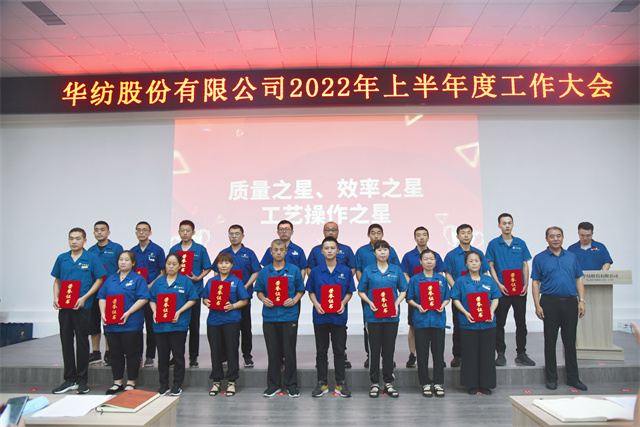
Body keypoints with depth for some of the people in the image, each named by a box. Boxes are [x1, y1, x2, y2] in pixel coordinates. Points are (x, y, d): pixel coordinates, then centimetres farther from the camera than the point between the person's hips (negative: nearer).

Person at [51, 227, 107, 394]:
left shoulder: (91, 258, -4)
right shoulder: (61, 258, 8)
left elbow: (99, 280, -4)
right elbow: (57, 280, 16)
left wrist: (84, 298, -13)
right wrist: (55, 298, 0)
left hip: (83, 307, -4)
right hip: (64, 306, 4)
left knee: (82, 342, 3)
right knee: (66, 342, 10)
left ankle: (82, 380, 14)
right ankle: (69, 379, 21)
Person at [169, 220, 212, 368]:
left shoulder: (200, 249, 2)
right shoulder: (173, 249, 9)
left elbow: (208, 268, 4)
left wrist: (198, 278, -11)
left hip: (194, 291, -2)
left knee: (194, 325, 3)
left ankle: (193, 357, 13)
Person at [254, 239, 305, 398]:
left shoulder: (294, 270, 3)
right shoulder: (264, 271, 7)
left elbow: (301, 290, 8)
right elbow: (259, 291, 13)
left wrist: (294, 300, -10)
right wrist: (264, 300, -7)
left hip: (289, 315, -1)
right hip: (269, 316, 2)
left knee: (290, 351, 2)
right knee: (272, 351, 8)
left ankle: (291, 385, 16)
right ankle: (273, 384, 21)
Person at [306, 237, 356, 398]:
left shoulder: (345, 271, 1)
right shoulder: (316, 271, 2)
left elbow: (349, 292, 6)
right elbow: (311, 291, 7)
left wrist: (343, 303, -12)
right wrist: (316, 304, -11)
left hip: (339, 316, 0)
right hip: (320, 316, 1)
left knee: (339, 350, 7)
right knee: (321, 350, 9)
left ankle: (340, 383, 19)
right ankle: (322, 383, 20)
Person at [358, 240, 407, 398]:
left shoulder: (396, 270, 7)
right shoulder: (368, 270, 3)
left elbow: (403, 290, 9)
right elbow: (361, 291, 6)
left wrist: (397, 304, -7)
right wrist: (369, 302, -11)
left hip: (391, 315, 1)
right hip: (373, 314, -1)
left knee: (389, 348, 6)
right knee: (374, 348, 4)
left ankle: (389, 383, 18)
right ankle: (374, 383, 14)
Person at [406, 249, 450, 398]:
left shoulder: (442, 279, 8)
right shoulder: (415, 279, 3)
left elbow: (447, 297, 12)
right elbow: (409, 298, 6)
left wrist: (443, 305, -7)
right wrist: (418, 306, -11)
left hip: (438, 319, 1)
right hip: (421, 320, -1)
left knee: (438, 352, 5)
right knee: (422, 352, 3)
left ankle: (438, 383, 18)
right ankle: (425, 383, 16)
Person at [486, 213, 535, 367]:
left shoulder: (521, 243, 8)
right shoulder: (493, 244, 1)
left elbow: (525, 265, 9)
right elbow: (490, 266, 0)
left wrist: (526, 284, -3)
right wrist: (498, 284, -11)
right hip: (502, 289, -2)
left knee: (521, 322, 7)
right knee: (500, 322, 3)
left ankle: (521, 354, 18)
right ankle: (500, 353, 12)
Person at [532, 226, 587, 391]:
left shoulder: (572, 256, 11)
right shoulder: (540, 258, 2)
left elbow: (579, 280, 12)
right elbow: (535, 283, -1)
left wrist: (582, 301, 2)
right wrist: (537, 305, -8)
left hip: (570, 302, 3)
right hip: (550, 303, -2)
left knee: (570, 341, 9)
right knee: (550, 341, 4)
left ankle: (573, 378, 21)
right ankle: (551, 378, 14)